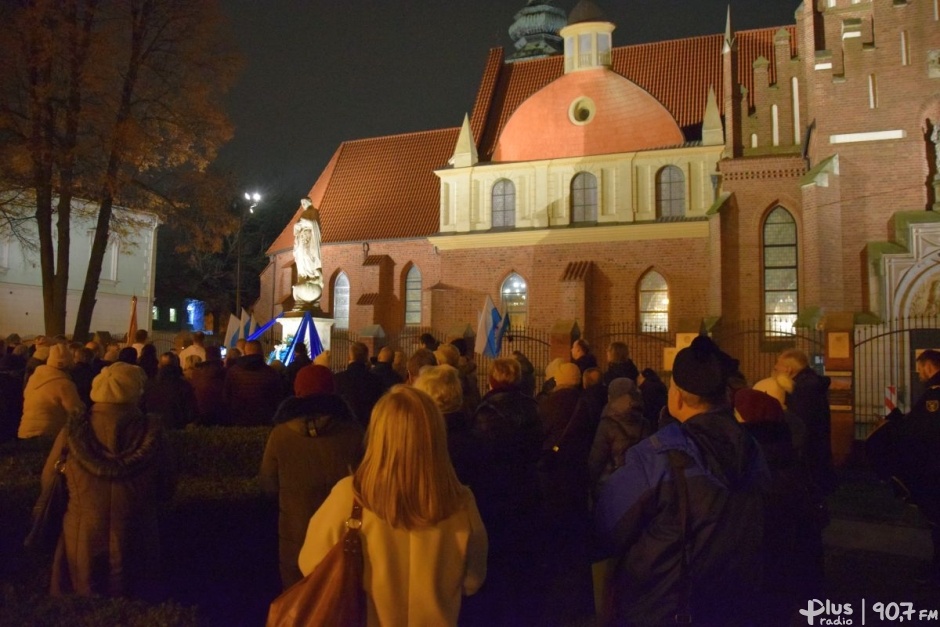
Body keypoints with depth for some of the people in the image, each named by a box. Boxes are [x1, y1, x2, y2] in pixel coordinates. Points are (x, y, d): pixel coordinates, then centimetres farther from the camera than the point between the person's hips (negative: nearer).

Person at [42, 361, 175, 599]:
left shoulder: (73, 430, -12)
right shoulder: (151, 433, -14)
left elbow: (49, 482, 4)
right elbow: (166, 490, -2)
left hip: (82, 543, 1)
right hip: (135, 544, 0)